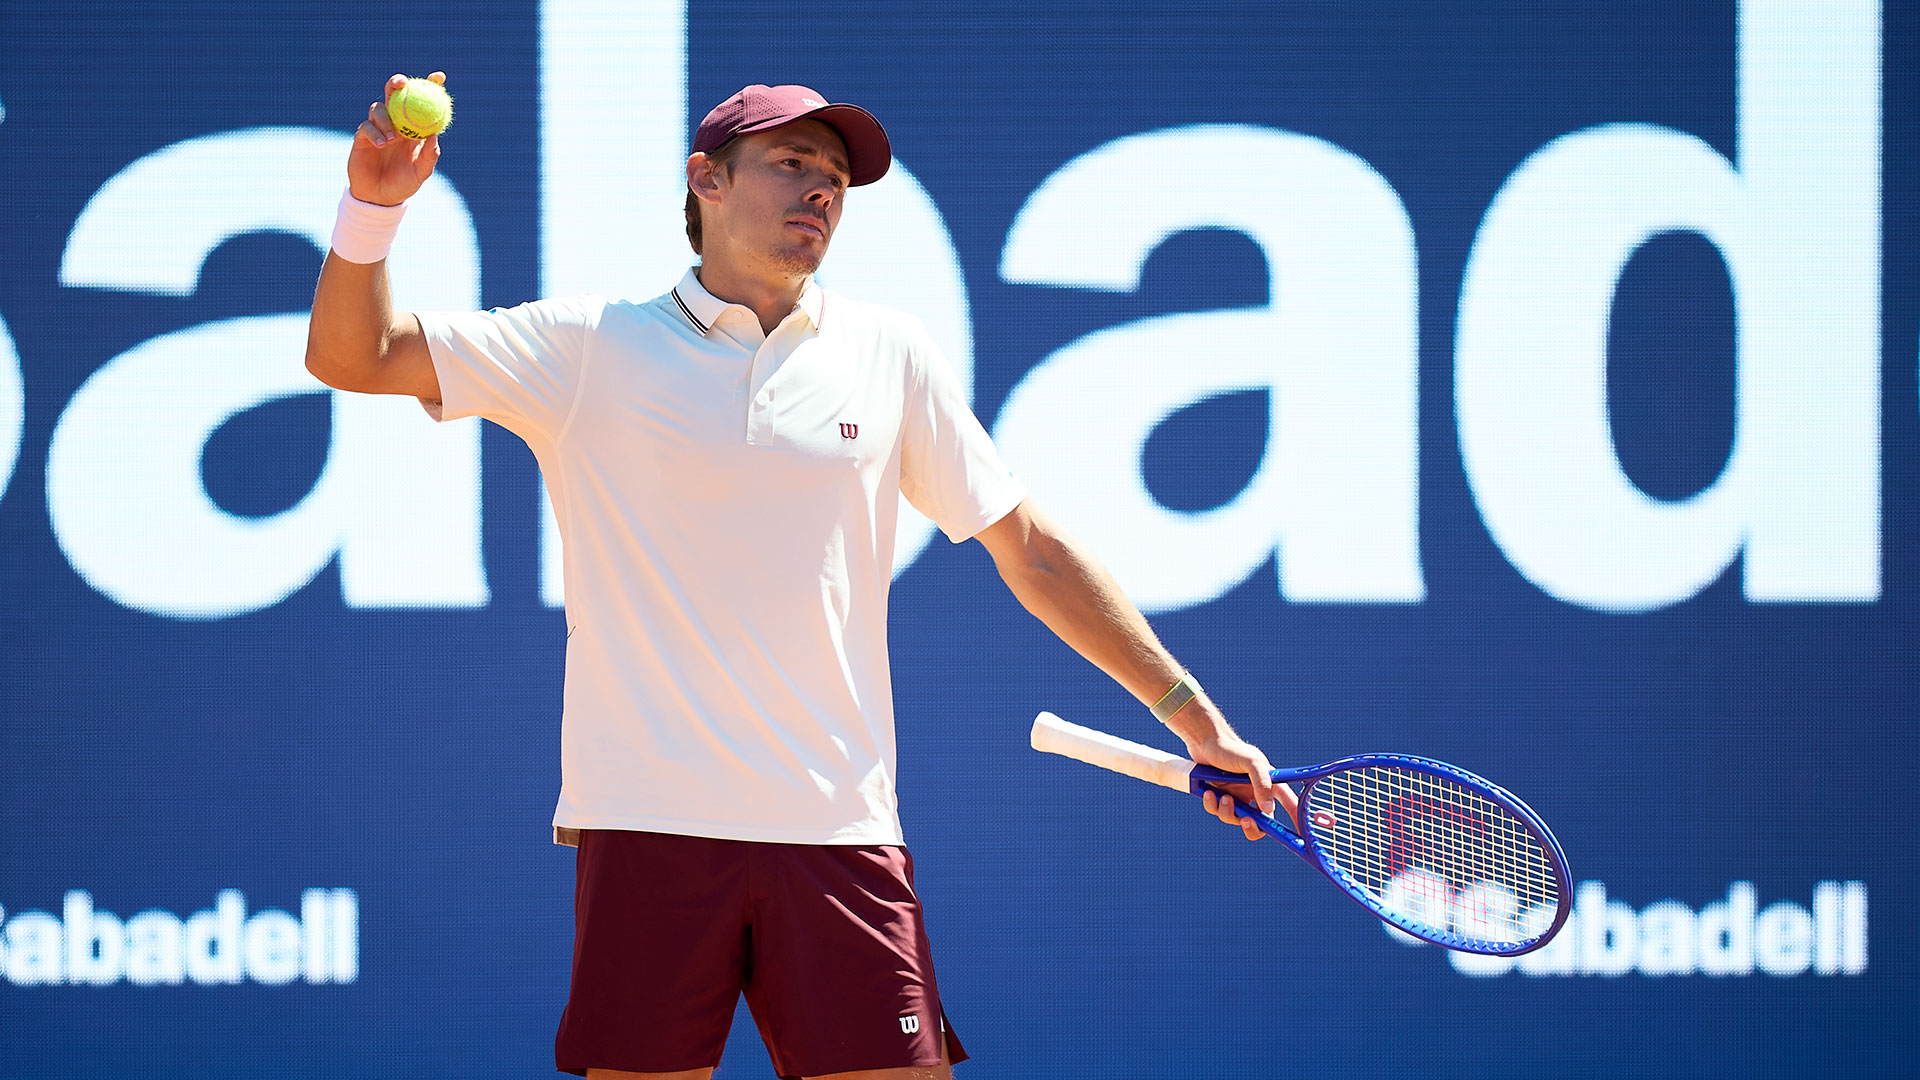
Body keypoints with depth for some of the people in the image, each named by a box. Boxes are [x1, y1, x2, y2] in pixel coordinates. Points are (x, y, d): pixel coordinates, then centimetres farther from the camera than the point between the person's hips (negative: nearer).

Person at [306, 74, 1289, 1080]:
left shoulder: (888, 354, 11)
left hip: (838, 835, 2)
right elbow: (351, 356, 3)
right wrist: (374, 206, -14)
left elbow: (1028, 549, 17)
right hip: (649, 830, -2)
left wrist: (1191, 712, 16)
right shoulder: (593, 346, 5)